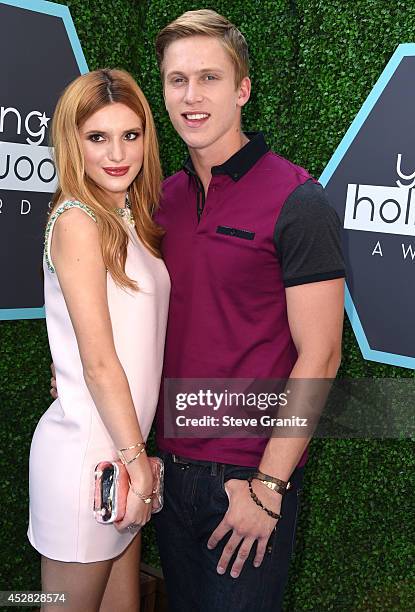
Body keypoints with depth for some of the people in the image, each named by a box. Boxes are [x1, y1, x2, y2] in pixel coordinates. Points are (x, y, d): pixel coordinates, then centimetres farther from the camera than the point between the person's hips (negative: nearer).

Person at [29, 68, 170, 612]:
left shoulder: (131, 220, 10)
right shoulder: (77, 221, -15)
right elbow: (98, 362, -17)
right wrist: (136, 459, -12)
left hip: (124, 441, 8)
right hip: (86, 450, -8)